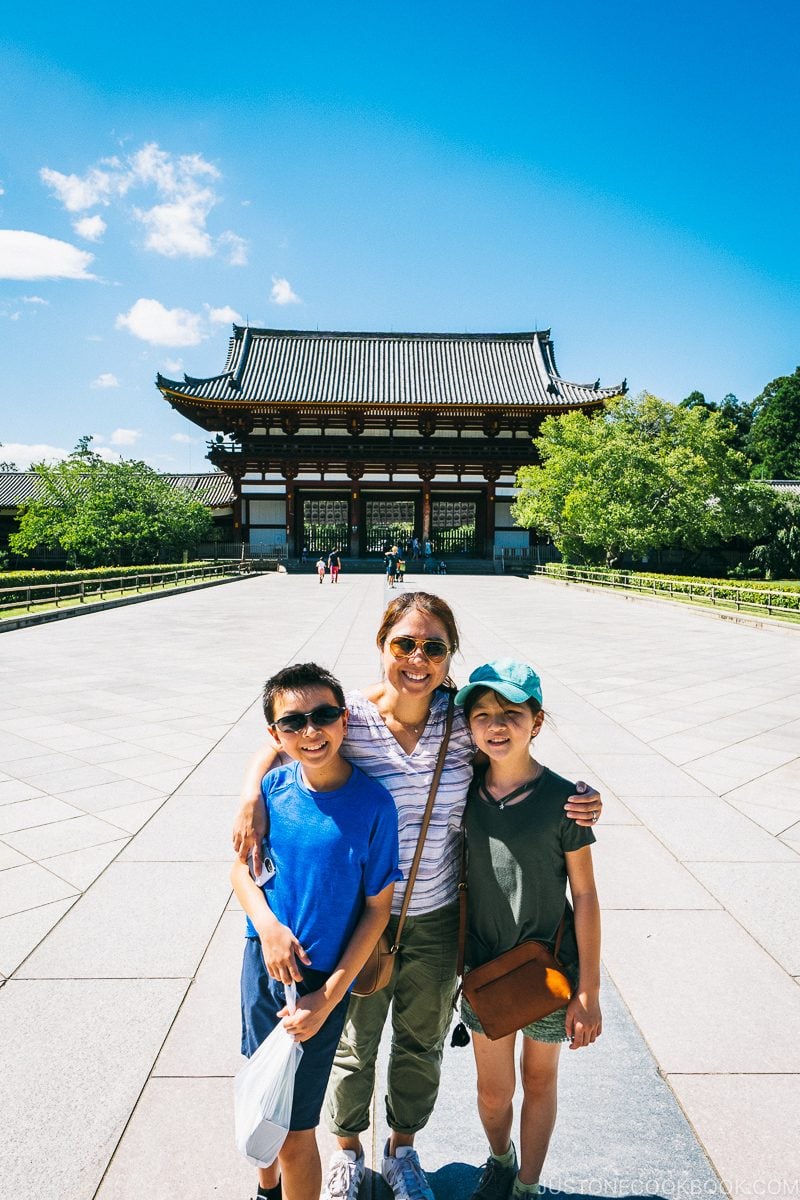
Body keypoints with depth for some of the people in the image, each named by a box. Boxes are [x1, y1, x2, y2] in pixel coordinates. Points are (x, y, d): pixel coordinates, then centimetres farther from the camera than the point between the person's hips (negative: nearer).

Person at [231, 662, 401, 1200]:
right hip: (261, 962, 5)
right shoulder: (274, 786, -10)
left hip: (321, 979, -5)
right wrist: (267, 924, -15)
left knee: (294, 1131, 7)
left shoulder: (373, 804, -21)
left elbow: (377, 909, -13)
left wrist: (328, 997, -14)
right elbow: (242, 866, 3)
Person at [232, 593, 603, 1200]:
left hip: (437, 918, 2)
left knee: (422, 1043, 25)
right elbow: (275, 747, -3)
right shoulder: (348, 718, -20)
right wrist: (251, 798, -22)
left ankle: (403, 1148, 57)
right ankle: (348, 1150, 55)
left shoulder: (462, 719, -14)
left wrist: (574, 805, -17)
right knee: (354, 1044, 23)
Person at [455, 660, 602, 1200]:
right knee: (493, 1089, 18)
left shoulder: (562, 800, -19)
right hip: (485, 969, 2)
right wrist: (456, 952, 6)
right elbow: (462, 879, 2)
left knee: (539, 1081, 20)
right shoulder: (464, 791, -10)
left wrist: (589, 991, -9)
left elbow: (585, 897, -12)